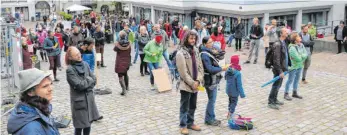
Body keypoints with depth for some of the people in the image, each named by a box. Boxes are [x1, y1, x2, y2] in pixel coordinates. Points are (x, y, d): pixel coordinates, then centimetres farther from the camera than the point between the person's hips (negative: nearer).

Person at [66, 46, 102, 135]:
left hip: (89, 98, 6)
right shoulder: (70, 70, -16)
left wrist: (85, 84, -10)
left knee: (88, 122, 14)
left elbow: (94, 80, 5)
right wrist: (89, 80, -7)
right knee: (79, 125, 4)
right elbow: (79, 85, -21)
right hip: (79, 100, -6)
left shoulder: (85, 64, 3)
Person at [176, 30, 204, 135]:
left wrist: (198, 80, -6)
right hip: (186, 85, -6)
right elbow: (183, 72, -17)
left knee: (192, 106, 17)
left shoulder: (195, 51, 8)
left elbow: (200, 66, 7)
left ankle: (190, 123, 31)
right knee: (184, 106, 4)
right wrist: (192, 83, -16)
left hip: (195, 84, 7)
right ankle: (183, 125, 16)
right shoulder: (181, 53, -14)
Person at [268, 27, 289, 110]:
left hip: (283, 69, 9)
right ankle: (271, 102, 12)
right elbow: (276, 59, -22)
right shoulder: (278, 44, -20)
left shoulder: (284, 43, 9)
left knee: (278, 85, 18)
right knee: (276, 86, 0)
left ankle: (274, 100, 31)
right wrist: (280, 71, -22)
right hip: (278, 69, -9)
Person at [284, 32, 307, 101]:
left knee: (297, 79, 18)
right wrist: (303, 56, -7)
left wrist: (301, 56, -18)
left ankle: (295, 93, 32)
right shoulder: (292, 48, -24)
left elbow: (305, 54, -1)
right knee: (290, 80, 2)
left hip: (300, 66, 8)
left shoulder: (301, 45, 2)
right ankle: (286, 94, 13)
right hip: (293, 66, -8)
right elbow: (298, 58, -25)